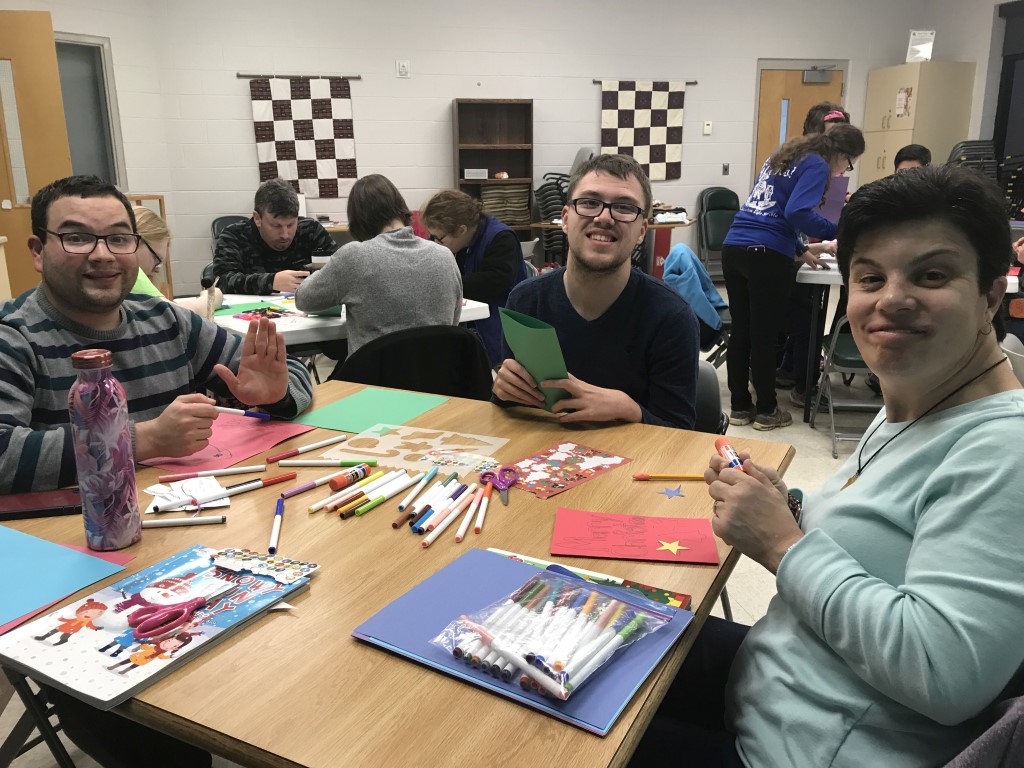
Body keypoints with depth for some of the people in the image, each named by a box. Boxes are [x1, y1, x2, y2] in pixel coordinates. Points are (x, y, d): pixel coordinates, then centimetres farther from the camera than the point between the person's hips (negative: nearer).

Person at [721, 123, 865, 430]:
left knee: (740, 331, 11)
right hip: (767, 254, -7)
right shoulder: (816, 166, -2)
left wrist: (801, 248, 27)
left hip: (734, 246, 8)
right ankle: (766, 411, 16)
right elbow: (797, 212, -19)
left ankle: (740, 406, 19)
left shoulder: (784, 156, 25)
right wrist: (839, 232, -10)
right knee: (764, 335, 3)